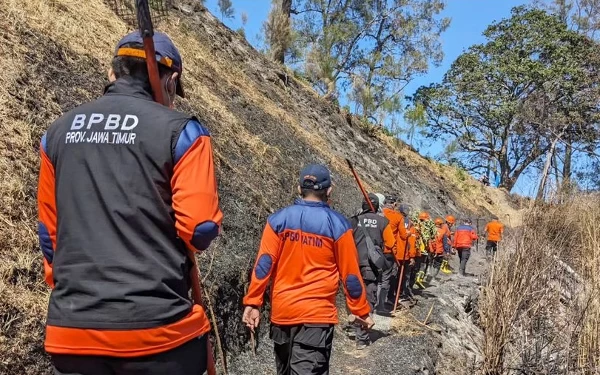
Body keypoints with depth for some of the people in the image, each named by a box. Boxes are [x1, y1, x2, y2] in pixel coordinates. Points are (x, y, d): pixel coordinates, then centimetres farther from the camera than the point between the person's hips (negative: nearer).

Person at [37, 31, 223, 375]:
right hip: (156, 327, -4)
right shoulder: (179, 130, -9)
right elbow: (200, 229, -15)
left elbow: (49, 230, 11)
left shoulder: (58, 132, 6)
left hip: (71, 328, 5)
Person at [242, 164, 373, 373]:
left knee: (284, 370, 23)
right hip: (317, 314, -3)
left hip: (281, 311, 4)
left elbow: (264, 264, -5)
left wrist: (252, 302, -1)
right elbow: (350, 274, -2)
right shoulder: (337, 225, -5)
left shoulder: (278, 219, 0)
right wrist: (362, 311, 8)